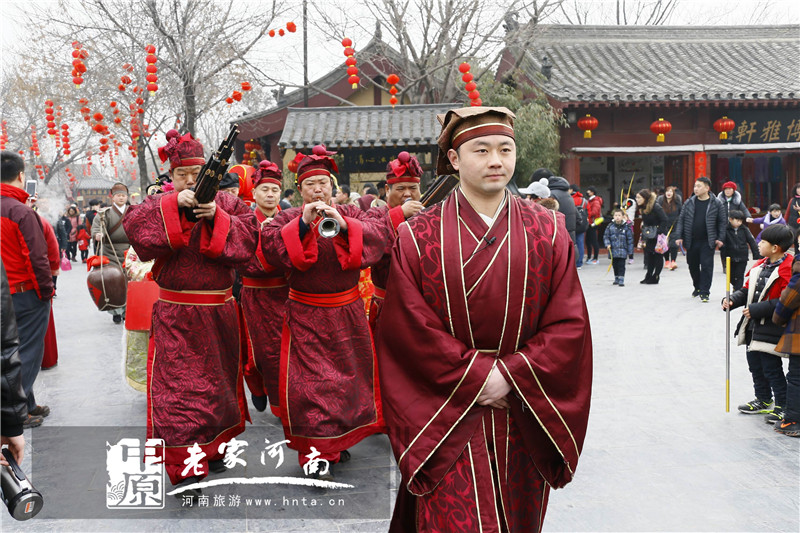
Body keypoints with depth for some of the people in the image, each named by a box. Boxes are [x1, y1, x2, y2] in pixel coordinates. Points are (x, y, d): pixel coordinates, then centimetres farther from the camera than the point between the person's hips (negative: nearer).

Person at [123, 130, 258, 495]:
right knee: (177, 382, -8)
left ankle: (213, 449, 34)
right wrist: (176, 206, -26)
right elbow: (134, 225, -17)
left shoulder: (227, 204, 6)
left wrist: (216, 217, -20)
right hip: (176, 315, -3)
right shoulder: (160, 206, 3)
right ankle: (185, 468, -4)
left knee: (219, 379, 14)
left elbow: (248, 236, -8)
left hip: (218, 312, 3)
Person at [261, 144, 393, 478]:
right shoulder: (288, 219, 1)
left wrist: (344, 224, -26)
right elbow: (269, 244, -17)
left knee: (350, 374, 11)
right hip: (306, 316, -3)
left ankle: (339, 439, 30)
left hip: (347, 313, 3)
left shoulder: (350, 214, 5)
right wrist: (303, 223, -27)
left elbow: (382, 232, -12)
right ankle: (317, 452, -2)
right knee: (310, 379, -8)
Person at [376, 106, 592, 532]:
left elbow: (569, 325, -4)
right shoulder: (418, 237, -5)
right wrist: (476, 378, -14)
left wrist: (510, 376, -13)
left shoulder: (547, 232, 0)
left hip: (524, 423, 2)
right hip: (449, 424, -2)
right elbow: (411, 331, -9)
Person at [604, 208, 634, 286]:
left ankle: (621, 280, -4)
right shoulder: (610, 227, 0)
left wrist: (630, 250, 1)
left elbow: (630, 239, 1)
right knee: (615, 265, 13)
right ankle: (616, 278, 28)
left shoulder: (626, 227, -4)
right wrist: (607, 244, -10)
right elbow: (606, 236, 7)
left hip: (622, 251, -2)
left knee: (621, 265, -5)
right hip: (613, 250, 3)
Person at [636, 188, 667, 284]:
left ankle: (655, 278, 5)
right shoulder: (643, 208, 7)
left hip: (659, 236, -8)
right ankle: (648, 276, 19)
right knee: (649, 255, 10)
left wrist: (659, 232, -23)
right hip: (649, 236, 8)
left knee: (658, 256, 0)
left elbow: (664, 220, -18)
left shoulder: (656, 207, -18)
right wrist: (642, 237, 12)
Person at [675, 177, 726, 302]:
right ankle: (697, 287, 34)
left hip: (708, 241, -3)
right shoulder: (689, 203, 4)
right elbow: (681, 220, 8)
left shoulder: (715, 204, -2)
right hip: (691, 241, 3)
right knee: (693, 266, 13)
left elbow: (722, 222, 3)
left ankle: (704, 292, 0)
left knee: (706, 266, -6)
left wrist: (720, 238, -3)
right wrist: (679, 236, 1)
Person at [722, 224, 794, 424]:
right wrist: (732, 300, -2)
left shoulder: (788, 269, -18)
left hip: (771, 330, -9)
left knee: (772, 369, -1)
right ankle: (764, 401, 34)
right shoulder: (760, 265, 9)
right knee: (755, 365, 18)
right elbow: (748, 289, 17)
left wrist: (757, 309, -23)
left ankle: (782, 406, 13)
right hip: (753, 326, 9)